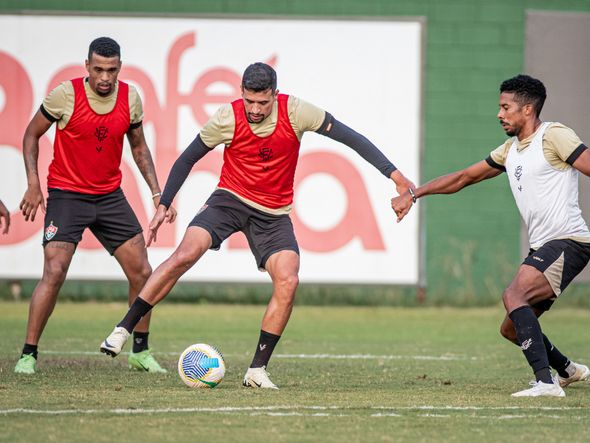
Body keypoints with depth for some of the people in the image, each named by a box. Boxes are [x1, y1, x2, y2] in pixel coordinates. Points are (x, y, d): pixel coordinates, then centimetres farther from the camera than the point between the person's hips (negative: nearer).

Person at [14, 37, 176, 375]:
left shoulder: (131, 98, -2)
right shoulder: (66, 95, -15)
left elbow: (139, 147, 13)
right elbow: (32, 135, -2)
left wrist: (157, 193, 5)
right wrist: (33, 184, -10)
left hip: (110, 195, 4)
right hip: (66, 194, -4)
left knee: (142, 273, 2)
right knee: (54, 273, -18)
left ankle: (141, 352, 19)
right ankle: (29, 354, -8)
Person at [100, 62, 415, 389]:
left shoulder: (295, 112, -15)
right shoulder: (228, 118, -14)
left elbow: (350, 137, -10)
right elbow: (188, 158, 0)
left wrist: (394, 174, -14)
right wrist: (163, 205, -3)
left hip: (274, 214, 1)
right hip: (230, 199, -1)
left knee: (288, 281, -19)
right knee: (184, 255, -24)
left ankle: (257, 370, -8)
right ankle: (123, 330, -15)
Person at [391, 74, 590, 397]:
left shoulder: (554, 136, -6)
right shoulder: (510, 150, 19)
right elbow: (465, 177, 26)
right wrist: (412, 194, 24)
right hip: (542, 247, 9)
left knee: (513, 295, -29)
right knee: (511, 329, 13)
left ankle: (546, 382, -36)